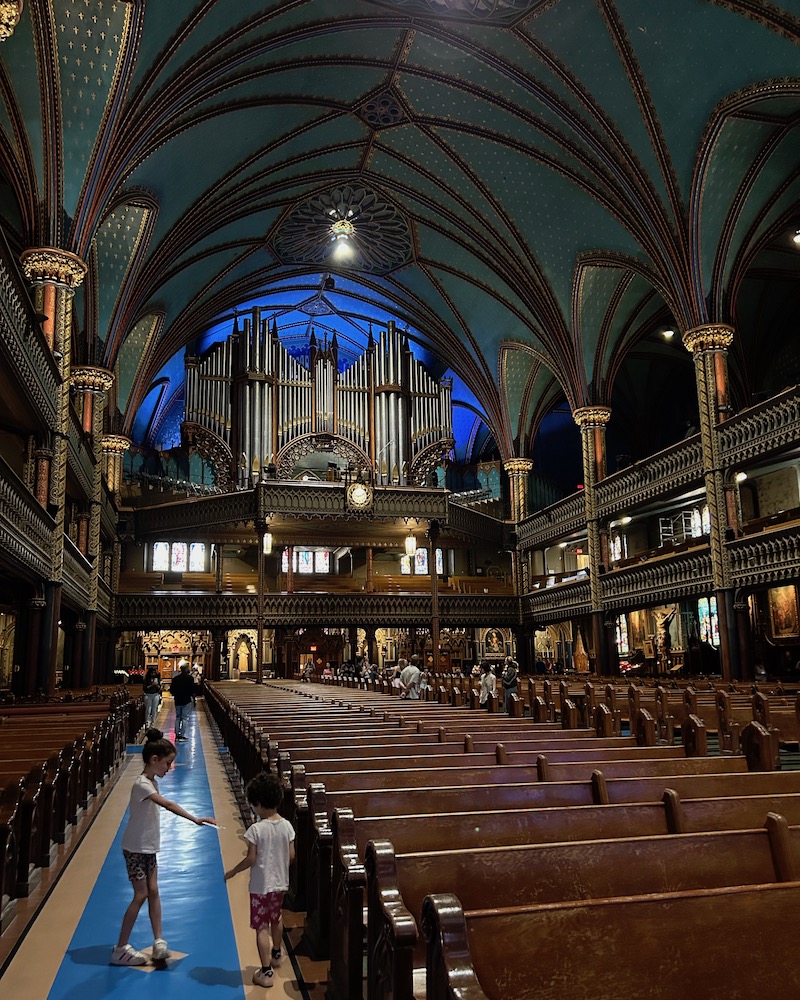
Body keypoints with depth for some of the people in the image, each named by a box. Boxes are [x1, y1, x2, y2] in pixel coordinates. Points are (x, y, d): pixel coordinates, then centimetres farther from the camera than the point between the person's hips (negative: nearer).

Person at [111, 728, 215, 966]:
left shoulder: (153, 782, 5)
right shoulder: (142, 784, -25)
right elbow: (167, 805, -39)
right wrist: (195, 819, -47)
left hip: (149, 847, 8)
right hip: (135, 848, -8)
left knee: (153, 891, 7)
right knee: (141, 895, -3)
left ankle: (158, 942, 11)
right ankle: (120, 949, 9)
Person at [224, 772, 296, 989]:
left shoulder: (256, 829, -21)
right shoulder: (287, 826, -6)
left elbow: (251, 859, -17)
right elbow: (291, 856, 1)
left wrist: (232, 872, -1)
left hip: (261, 885, -6)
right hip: (280, 882, 6)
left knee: (261, 927, 4)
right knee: (276, 919, 27)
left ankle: (266, 973, 5)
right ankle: (276, 954, 47)